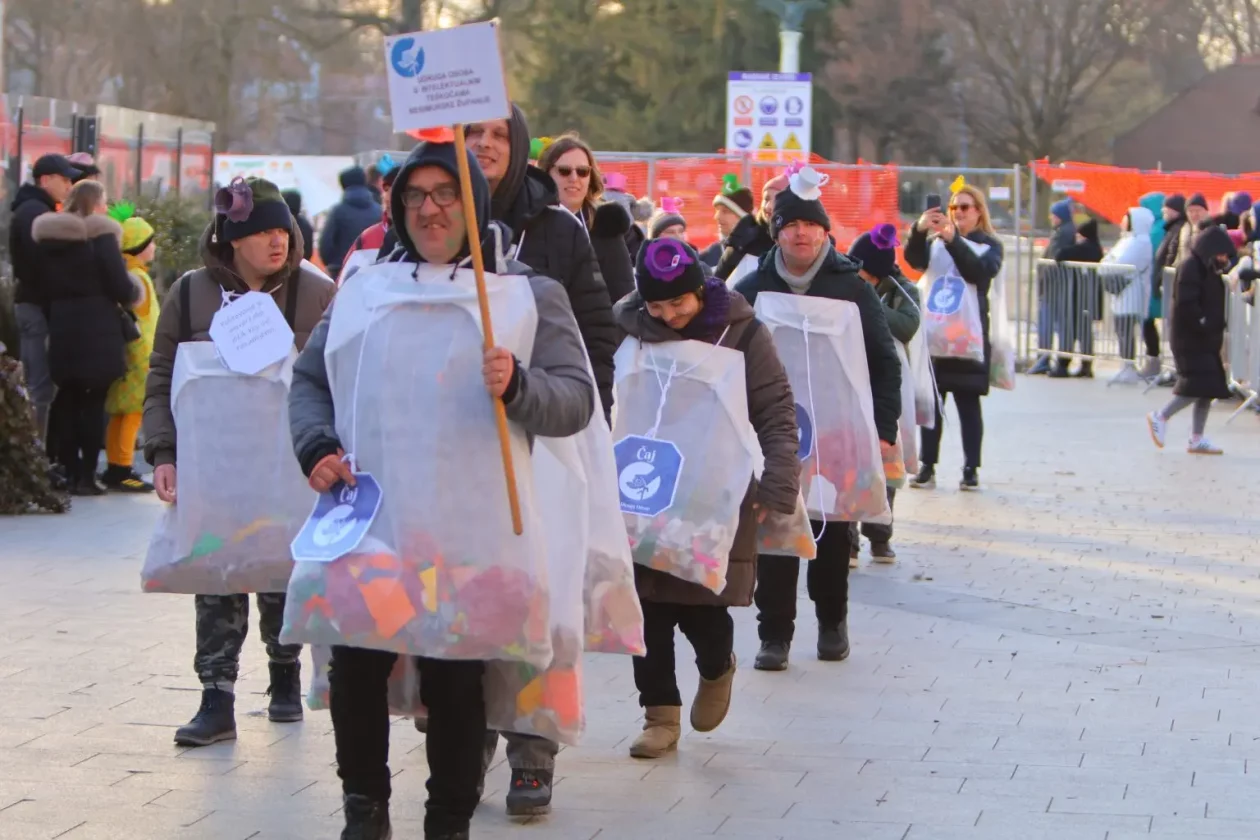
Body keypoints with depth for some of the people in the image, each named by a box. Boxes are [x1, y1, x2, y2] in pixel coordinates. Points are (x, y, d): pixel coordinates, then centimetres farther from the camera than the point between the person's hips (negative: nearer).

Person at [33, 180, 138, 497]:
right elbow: (120, 286, -12)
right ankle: (86, 475, -3)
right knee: (94, 402, 0)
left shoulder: (48, 237, 9)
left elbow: (45, 287, 10)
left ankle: (69, 472, 11)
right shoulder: (100, 235, -9)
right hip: (96, 329, -5)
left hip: (61, 328, 5)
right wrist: (133, 295, 8)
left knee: (68, 400, 11)